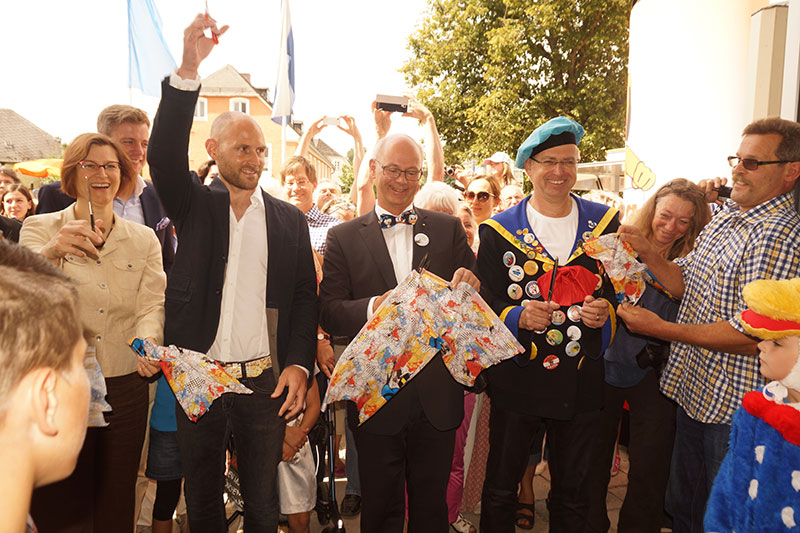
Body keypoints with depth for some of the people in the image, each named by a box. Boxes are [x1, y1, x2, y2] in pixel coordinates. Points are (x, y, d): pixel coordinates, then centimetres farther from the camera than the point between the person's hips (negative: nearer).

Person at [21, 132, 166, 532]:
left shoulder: (143, 240, 8)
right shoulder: (40, 228, 2)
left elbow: (151, 305, -2)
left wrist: (147, 342, -24)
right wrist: (53, 252, -36)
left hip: (125, 390, 2)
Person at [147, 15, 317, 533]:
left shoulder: (290, 219, 5)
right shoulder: (193, 205, 4)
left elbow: (305, 295, 4)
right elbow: (165, 155, -15)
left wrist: (299, 364, -7)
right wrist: (188, 71, -25)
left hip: (266, 382, 0)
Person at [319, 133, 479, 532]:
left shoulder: (449, 229, 5)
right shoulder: (343, 238, 1)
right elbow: (329, 312, -6)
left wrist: (470, 287, -19)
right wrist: (374, 307, -24)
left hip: (436, 396, 2)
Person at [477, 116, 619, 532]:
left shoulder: (606, 222, 4)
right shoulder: (498, 231, -2)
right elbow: (484, 306, -3)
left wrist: (605, 311, -13)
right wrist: (519, 316, -22)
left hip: (582, 383, 2)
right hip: (516, 379, -1)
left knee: (573, 492, 18)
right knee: (500, 489, 13)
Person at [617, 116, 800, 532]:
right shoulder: (723, 219, 7)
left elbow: (752, 335, -27)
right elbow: (685, 285, 9)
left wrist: (660, 328, -24)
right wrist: (647, 251, -7)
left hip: (734, 408, -8)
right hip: (693, 389, 8)